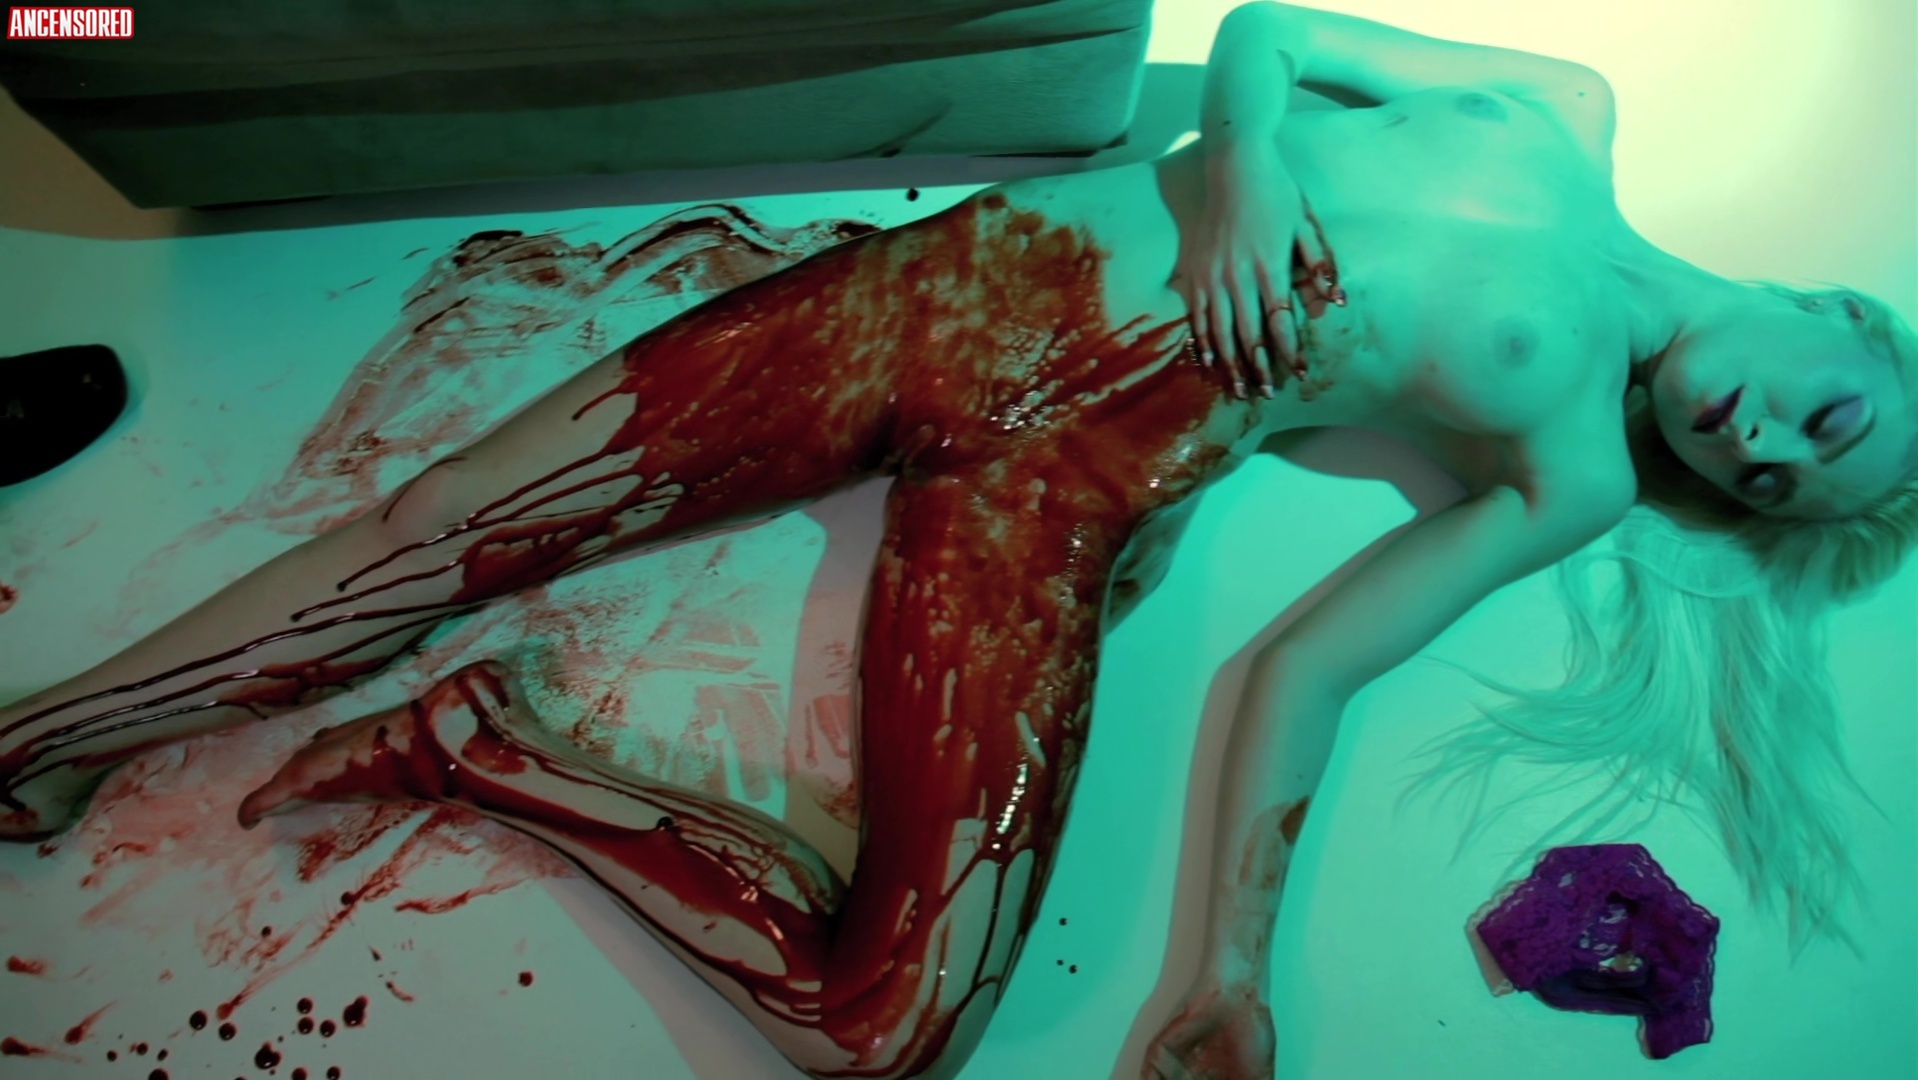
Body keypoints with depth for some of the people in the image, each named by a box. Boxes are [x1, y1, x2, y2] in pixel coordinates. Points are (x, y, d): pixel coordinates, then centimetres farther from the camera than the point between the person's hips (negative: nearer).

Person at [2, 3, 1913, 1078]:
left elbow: (1312, 662, 3)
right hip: (999, 280, 1)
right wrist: (1236, 160, -8)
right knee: (470, 512, -4)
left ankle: (483, 748, -2)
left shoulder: (1577, 469, 10)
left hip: (1084, 474, 0)